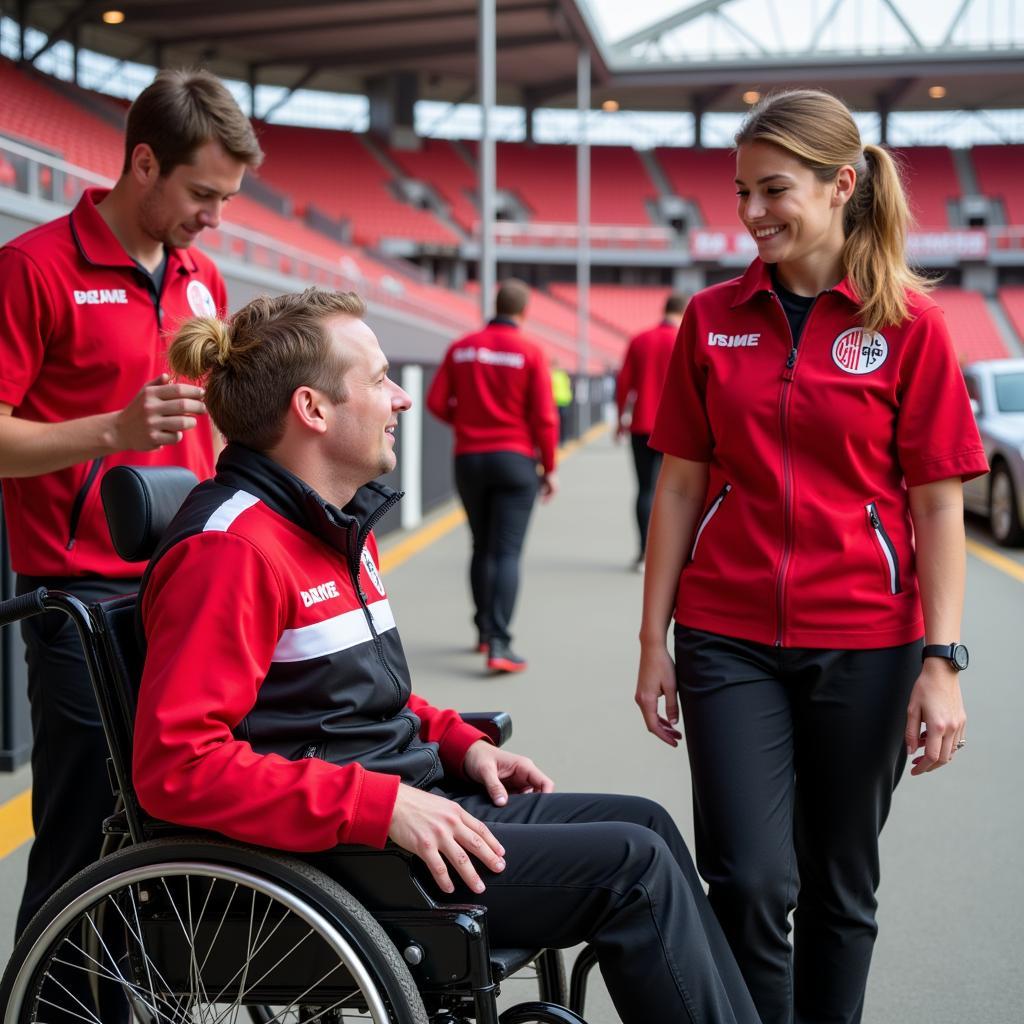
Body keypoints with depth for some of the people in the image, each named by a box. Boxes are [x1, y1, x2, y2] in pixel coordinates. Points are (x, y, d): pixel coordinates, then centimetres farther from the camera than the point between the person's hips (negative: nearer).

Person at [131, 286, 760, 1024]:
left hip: (399, 807, 10)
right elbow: (176, 763, -25)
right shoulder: (233, 547, -19)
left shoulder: (339, 526, 13)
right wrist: (380, 805, -27)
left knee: (643, 823, 8)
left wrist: (459, 743, 8)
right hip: (330, 857, -10)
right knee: (631, 865, -12)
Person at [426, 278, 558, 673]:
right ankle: (499, 643, -14)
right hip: (515, 460, -3)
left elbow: (437, 403, 0)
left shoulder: (462, 349, 1)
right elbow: (544, 417, -9)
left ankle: (484, 631, 25)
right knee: (507, 552, -5)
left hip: (468, 459, 3)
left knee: (482, 548, 17)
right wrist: (549, 468, 1)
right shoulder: (529, 353, -7)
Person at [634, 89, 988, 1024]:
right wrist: (654, 642, 5)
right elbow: (681, 485, 7)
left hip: (864, 642, -1)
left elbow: (937, 505, -3)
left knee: (841, 885, 10)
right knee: (749, 880, -6)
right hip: (729, 638, 1)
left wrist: (941, 662, -9)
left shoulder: (909, 323, -3)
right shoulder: (713, 318, 5)